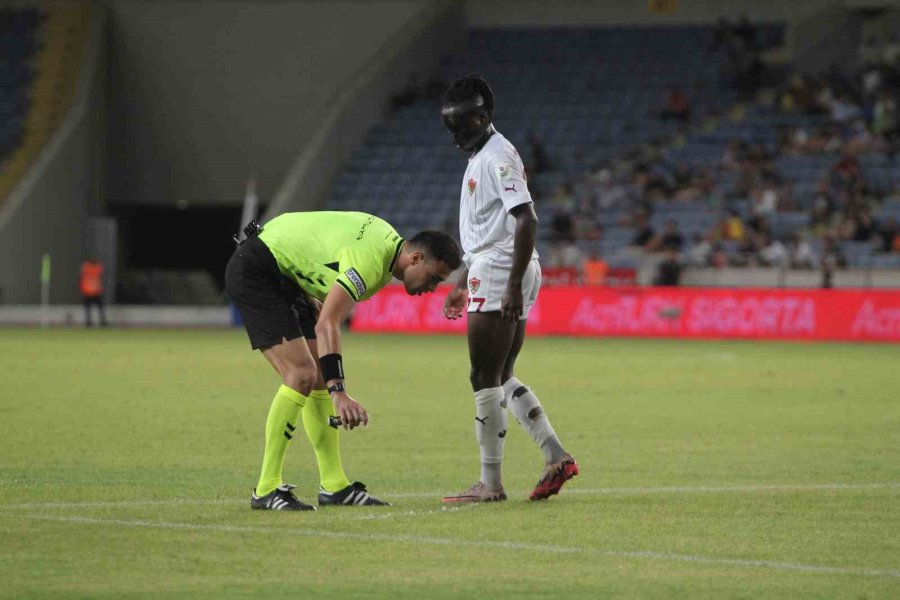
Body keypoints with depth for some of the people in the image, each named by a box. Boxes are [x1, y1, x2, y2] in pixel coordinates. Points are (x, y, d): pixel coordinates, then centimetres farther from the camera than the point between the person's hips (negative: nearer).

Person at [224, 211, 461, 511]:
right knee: (301, 374, -18)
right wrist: (338, 393, -41)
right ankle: (266, 490, -14)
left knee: (320, 377, 6)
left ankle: (333, 485, 8)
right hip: (255, 271, -11)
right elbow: (326, 325, -35)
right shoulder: (371, 259, -28)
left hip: (288, 278, 11)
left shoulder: (389, 242, 3)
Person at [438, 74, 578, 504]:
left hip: (500, 274, -10)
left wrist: (514, 286, -28)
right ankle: (556, 456, 6)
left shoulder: (497, 157, -13)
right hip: (489, 274, 10)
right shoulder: (480, 157, 19)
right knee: (501, 378, 12)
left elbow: (526, 220, -22)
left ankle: (491, 484, -2)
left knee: (485, 380, -6)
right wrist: (462, 285, 30)